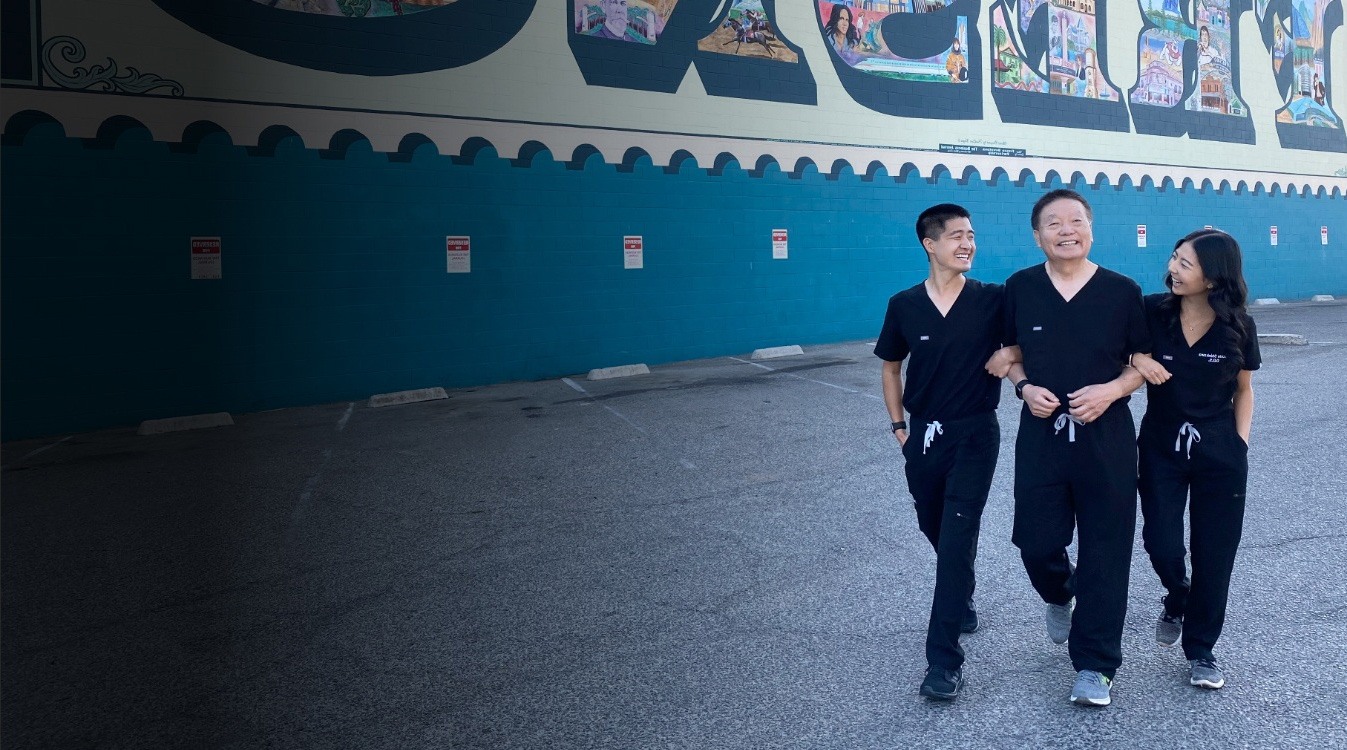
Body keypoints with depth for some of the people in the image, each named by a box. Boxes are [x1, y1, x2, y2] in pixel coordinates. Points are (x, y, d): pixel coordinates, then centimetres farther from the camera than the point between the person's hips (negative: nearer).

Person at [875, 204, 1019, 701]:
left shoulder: (994, 300, -8)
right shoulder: (904, 305, -2)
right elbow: (891, 367, 11)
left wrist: (1011, 351, -17)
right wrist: (898, 425, 6)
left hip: (974, 434, -3)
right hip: (923, 435, 3)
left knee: (957, 538, -9)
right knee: (934, 530, 17)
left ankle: (944, 659, -7)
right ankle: (961, 600, 47)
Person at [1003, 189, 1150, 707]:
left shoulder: (1122, 291, -2)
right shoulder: (1020, 288, 1)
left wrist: (1111, 390, -15)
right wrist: (1025, 387, -7)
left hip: (1106, 436, -1)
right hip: (1041, 433, 1)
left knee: (1104, 551, 2)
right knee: (1036, 542, 2)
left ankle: (1094, 665, 14)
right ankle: (1059, 595, 39)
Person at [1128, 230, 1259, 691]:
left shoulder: (1238, 326, -5)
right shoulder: (1151, 312, -8)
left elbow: (1243, 391, 7)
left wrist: (1240, 444, -1)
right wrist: (1136, 360, -17)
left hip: (1220, 454, 0)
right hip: (1162, 448, 0)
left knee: (1214, 553, 5)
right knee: (1161, 543, -4)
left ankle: (1201, 650, 22)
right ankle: (1176, 597, 32)